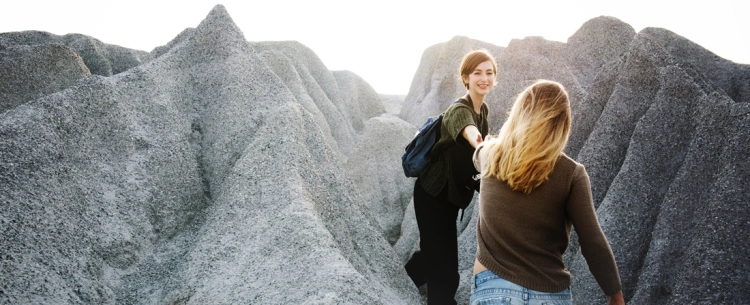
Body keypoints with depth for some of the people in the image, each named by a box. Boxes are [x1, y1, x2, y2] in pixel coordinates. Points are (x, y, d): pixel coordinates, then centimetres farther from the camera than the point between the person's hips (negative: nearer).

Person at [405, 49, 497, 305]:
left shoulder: (483, 110, 1)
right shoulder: (459, 110, -26)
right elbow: (469, 132, -51)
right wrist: (479, 143, -72)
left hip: (452, 190, 8)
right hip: (433, 191, -8)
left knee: (439, 245, 26)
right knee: (444, 258, -4)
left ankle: (416, 269, 57)